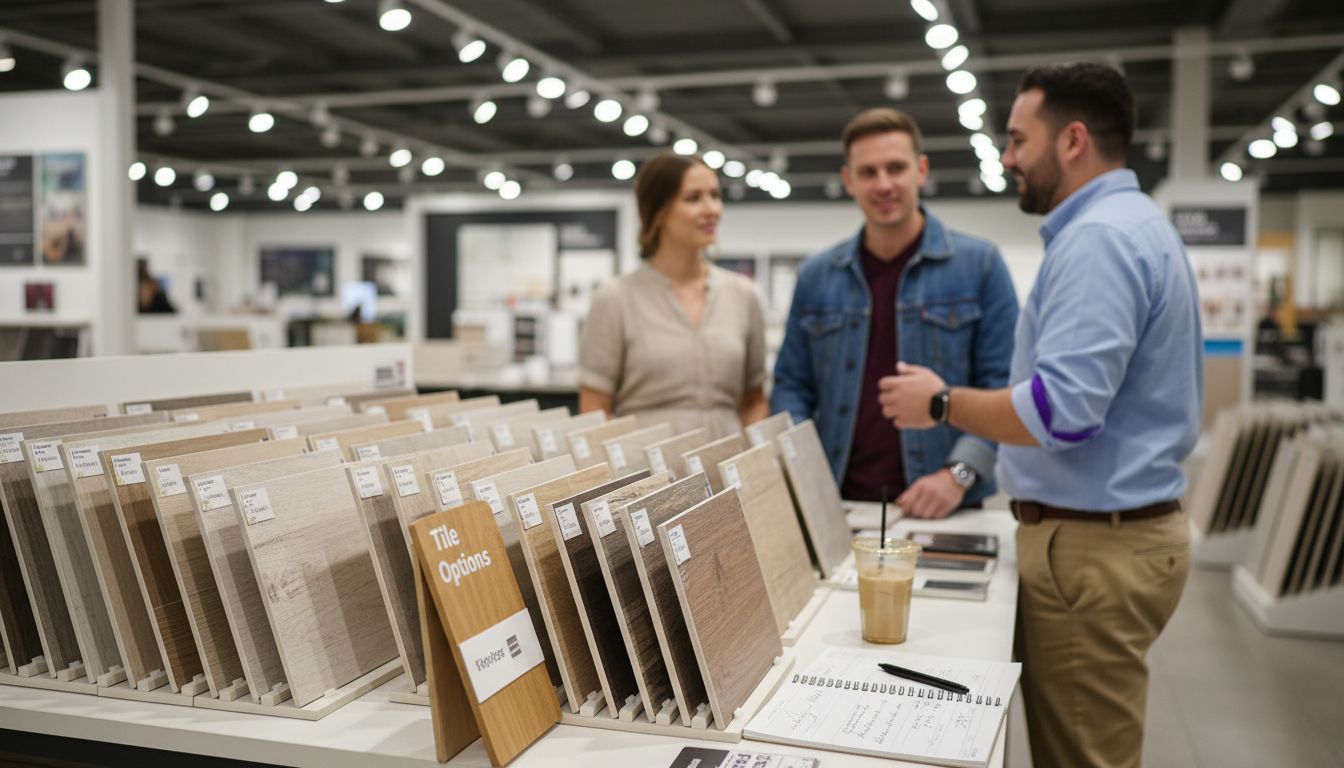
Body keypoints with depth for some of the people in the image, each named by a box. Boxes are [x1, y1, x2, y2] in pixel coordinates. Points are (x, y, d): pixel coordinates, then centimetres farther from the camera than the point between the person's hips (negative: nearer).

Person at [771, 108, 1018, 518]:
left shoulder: (979, 264, -1)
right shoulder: (817, 276, 8)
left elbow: (1003, 386, -5)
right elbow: (791, 386, 10)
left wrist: (959, 473, -17)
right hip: (836, 502, 2)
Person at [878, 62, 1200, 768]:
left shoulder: (1096, 239, -18)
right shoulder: (1139, 226, 16)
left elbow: (1061, 409, -28)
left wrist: (942, 404, -13)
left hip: (1091, 545, -11)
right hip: (1130, 524, 11)